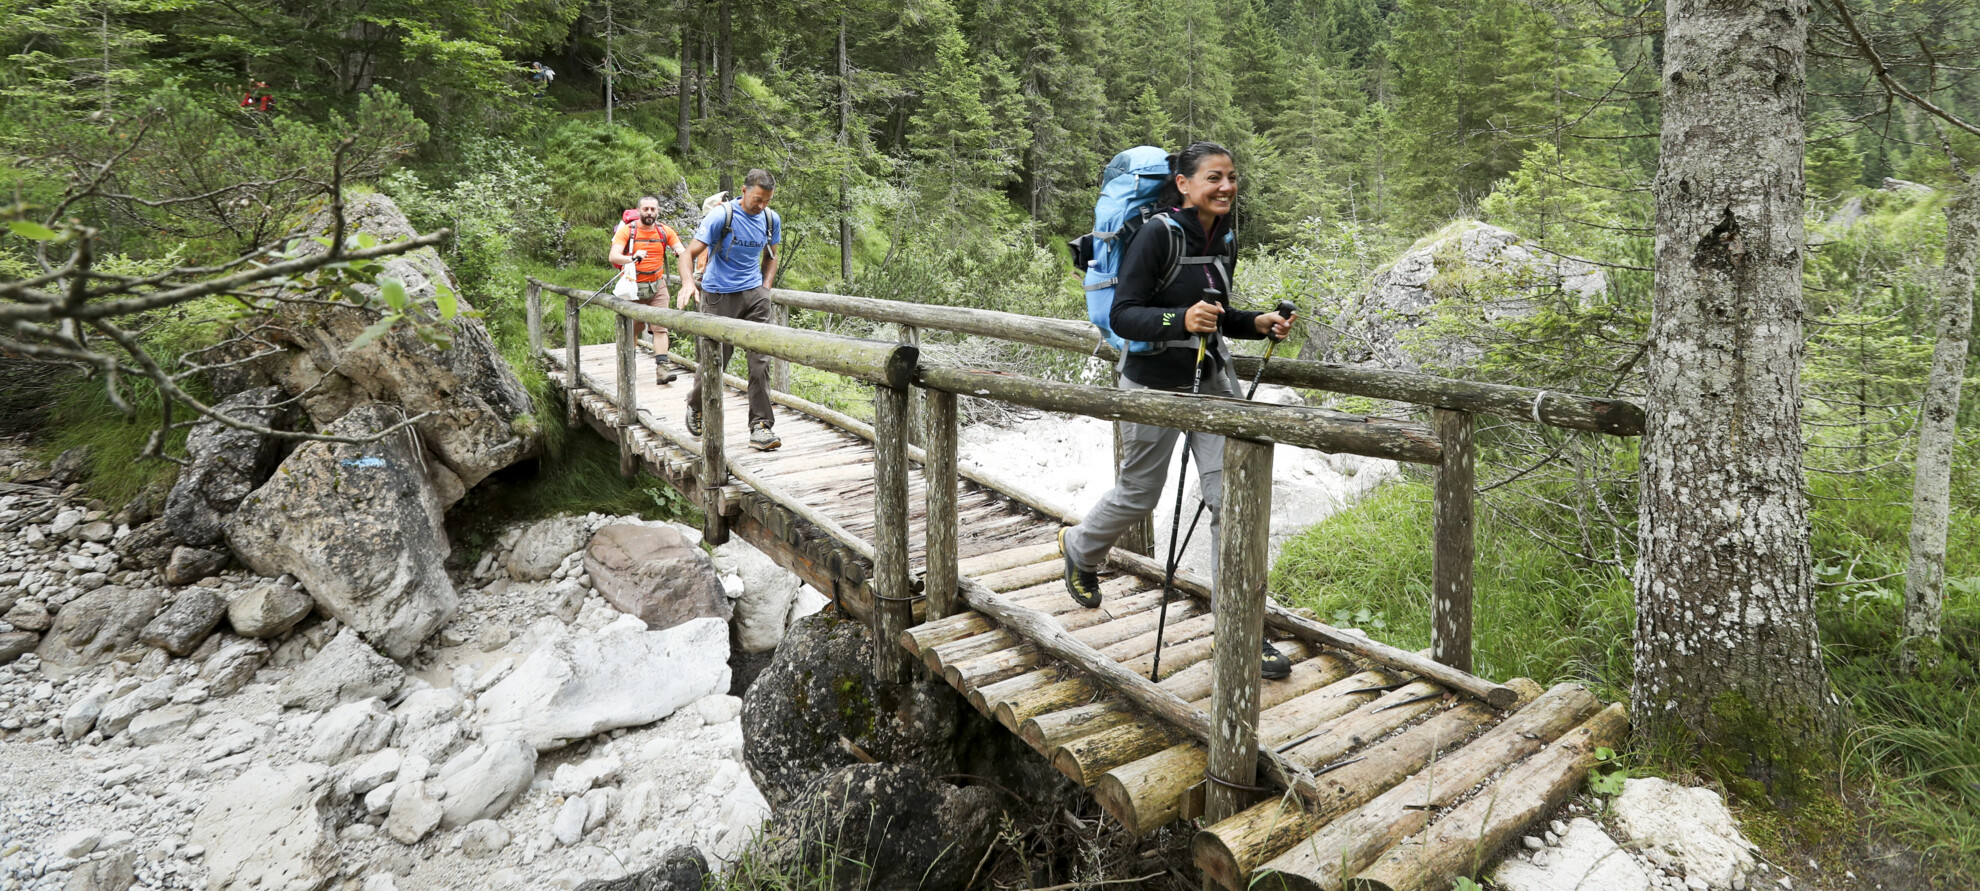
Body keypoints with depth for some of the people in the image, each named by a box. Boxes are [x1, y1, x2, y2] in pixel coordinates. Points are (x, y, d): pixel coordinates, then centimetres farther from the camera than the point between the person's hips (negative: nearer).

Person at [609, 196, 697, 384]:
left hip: (658, 285, 2)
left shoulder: (665, 231, 3)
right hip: (634, 287, -2)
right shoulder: (627, 230, -7)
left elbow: (683, 252, 0)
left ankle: (662, 368, -15)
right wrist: (633, 258, -37)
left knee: (660, 327, -8)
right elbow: (614, 256, -18)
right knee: (634, 328, 7)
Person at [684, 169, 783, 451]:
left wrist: (765, 290, 7)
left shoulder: (771, 219, 4)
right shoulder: (721, 217, -12)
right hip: (719, 295, -4)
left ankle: (761, 426, -6)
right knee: (715, 360, 3)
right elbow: (690, 253, -14)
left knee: (760, 359, -8)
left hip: (754, 293, 4)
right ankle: (695, 404, 34)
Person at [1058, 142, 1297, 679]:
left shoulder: (1222, 239, 6)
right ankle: (1080, 550, 44)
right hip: (1155, 385, -6)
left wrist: (1257, 324, 0)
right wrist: (1181, 319, -36)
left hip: (1211, 381, 6)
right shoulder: (1157, 234, -17)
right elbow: (1121, 316, -21)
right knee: (1139, 494, 11)